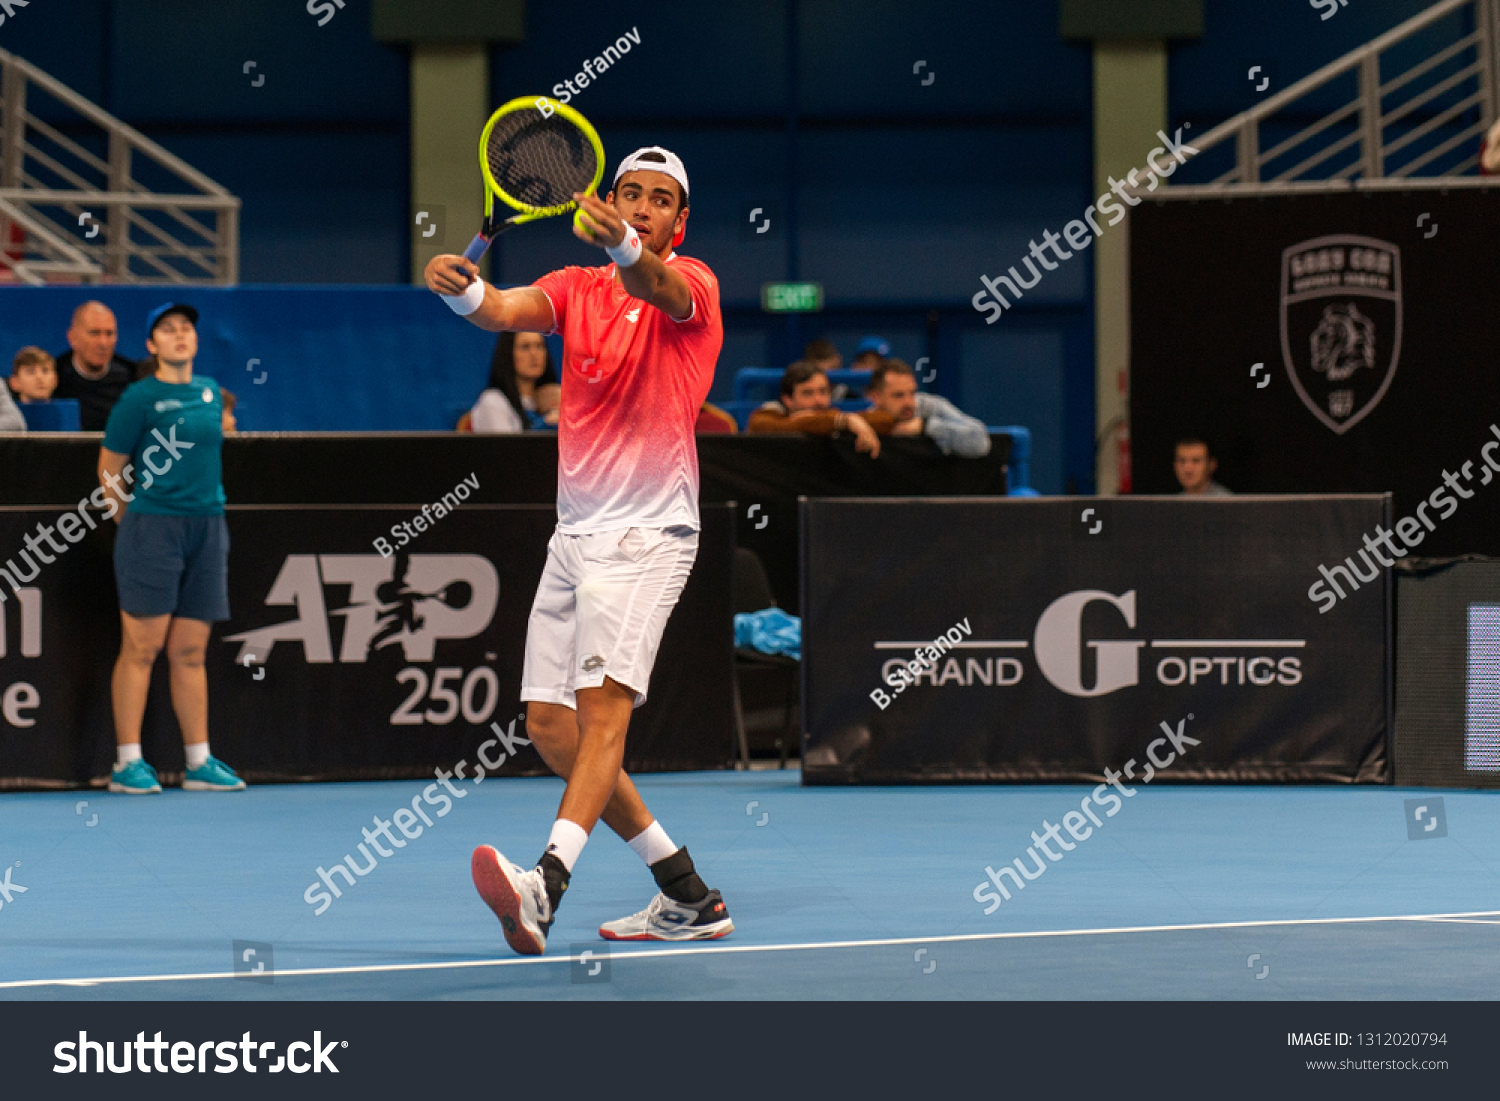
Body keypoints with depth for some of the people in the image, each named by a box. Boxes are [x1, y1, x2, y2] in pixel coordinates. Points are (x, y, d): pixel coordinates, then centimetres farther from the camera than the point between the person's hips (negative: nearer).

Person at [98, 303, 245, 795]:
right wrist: (132, 522, 6)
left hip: (207, 527, 5)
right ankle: (128, 763, -2)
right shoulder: (140, 398, -4)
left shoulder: (211, 393, 13)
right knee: (141, 647, -4)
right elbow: (109, 469, 2)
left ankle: (199, 763, 10)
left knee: (190, 651, 8)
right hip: (152, 527, -5)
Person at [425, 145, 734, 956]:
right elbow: (509, 311, -9)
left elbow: (657, 285, -29)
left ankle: (545, 887, -41)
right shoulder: (576, 289, 11)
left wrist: (622, 247, -52)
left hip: (647, 532, -7)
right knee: (549, 727, 6)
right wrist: (463, 291, -34)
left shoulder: (693, 285, -4)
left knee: (604, 700, -23)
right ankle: (686, 896, 14)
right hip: (575, 532, 7)